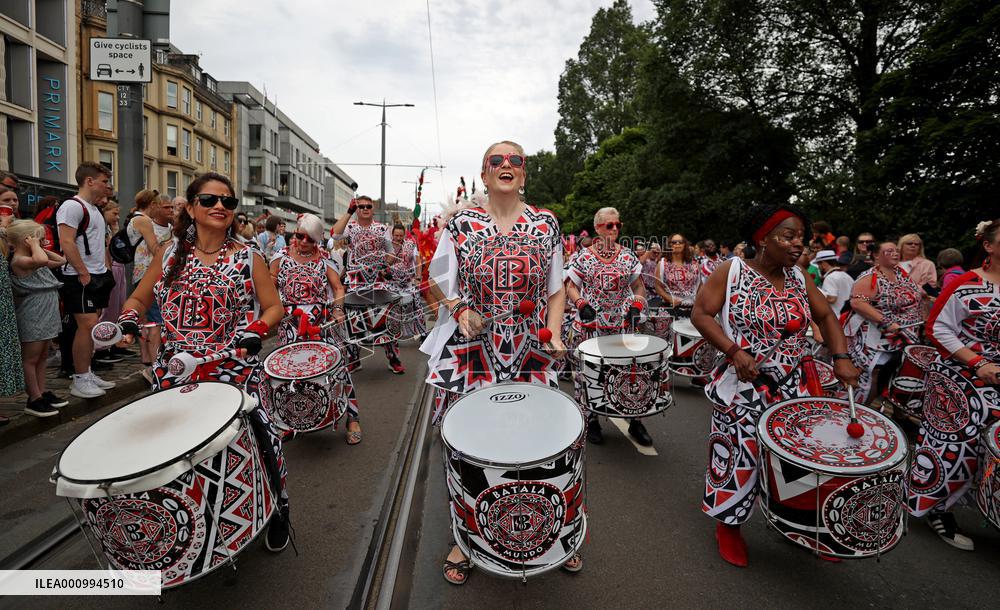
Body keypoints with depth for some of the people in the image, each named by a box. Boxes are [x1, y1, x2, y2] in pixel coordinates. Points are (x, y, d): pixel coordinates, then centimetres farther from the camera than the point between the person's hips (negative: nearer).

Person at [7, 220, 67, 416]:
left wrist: (41, 249, 13)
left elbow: (61, 260, 24)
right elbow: (41, 260, -35)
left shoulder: (35, 260, 13)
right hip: (32, 317, -9)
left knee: (42, 356, 16)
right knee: (31, 358, 0)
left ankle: (42, 392, 26)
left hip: (46, 315, 9)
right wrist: (34, 246, -17)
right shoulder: (19, 261, -15)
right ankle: (34, 400, 7)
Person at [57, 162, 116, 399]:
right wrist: (84, 273, -19)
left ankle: (87, 373, 19)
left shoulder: (94, 209, 19)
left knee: (92, 326, 11)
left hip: (99, 276, 9)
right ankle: (79, 380, -2)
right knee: (87, 325, -10)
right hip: (81, 279, -9)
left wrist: (105, 270, 14)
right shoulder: (72, 206, -11)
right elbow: (66, 242, -19)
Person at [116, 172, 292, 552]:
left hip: (233, 368, -3)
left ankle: (277, 510, 16)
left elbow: (273, 308, 1)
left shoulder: (248, 258, 0)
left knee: (259, 431, -10)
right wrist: (129, 319, -6)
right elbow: (140, 298, 15)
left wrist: (255, 330, -18)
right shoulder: (170, 253, 7)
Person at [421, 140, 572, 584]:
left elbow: (556, 289, 9)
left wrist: (553, 333, -5)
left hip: (530, 356, 1)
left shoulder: (546, 224, 5)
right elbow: (441, 282, 8)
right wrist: (459, 310, -10)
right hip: (470, 353, 0)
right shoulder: (460, 225, 2)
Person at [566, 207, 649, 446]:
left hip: (622, 325, 2)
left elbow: (639, 286, 13)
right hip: (591, 325, -2)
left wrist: (636, 306, -4)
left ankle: (635, 421, 21)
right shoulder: (584, 256, 0)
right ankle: (591, 419, 20)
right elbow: (571, 287, 3)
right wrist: (582, 304, -15)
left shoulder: (627, 255, 7)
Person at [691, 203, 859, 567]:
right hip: (743, 386, -4)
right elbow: (700, 313, -11)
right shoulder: (732, 271, -9)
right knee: (737, 454, 6)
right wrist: (733, 351, -22)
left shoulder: (799, 277, 5)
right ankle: (728, 523, 29)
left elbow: (826, 317, 13)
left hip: (792, 387, 5)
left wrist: (841, 358, -2)